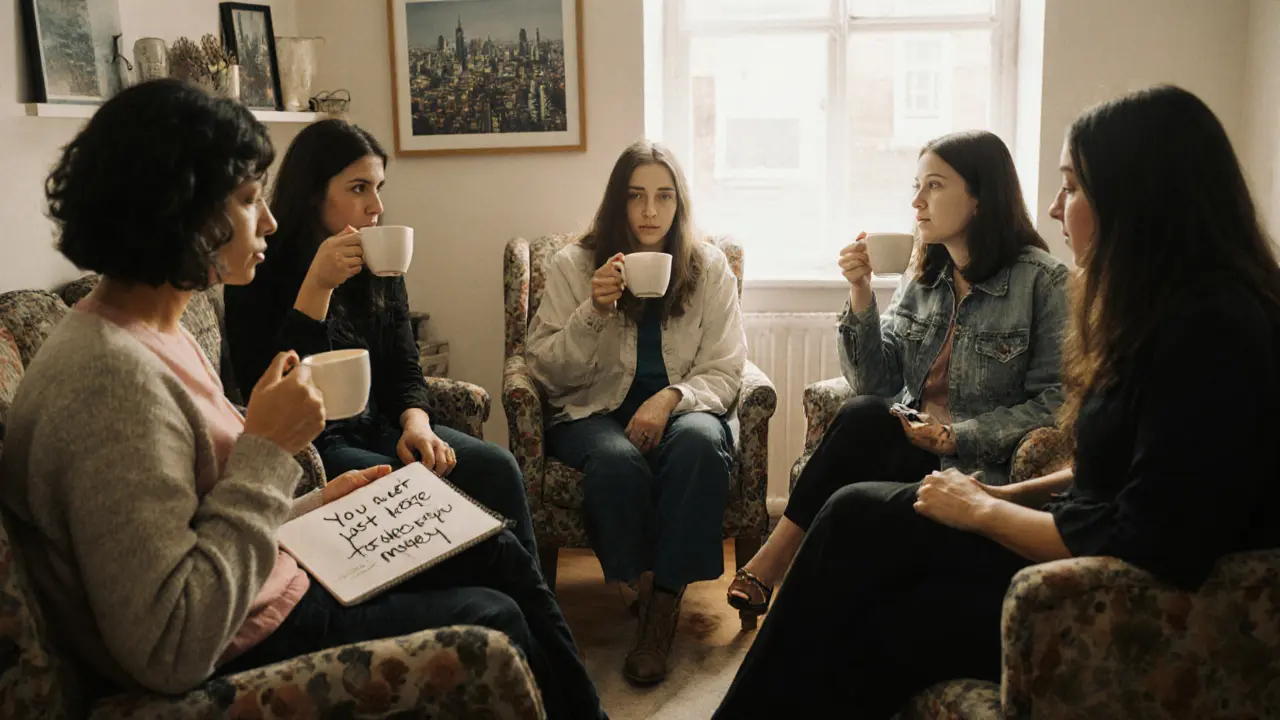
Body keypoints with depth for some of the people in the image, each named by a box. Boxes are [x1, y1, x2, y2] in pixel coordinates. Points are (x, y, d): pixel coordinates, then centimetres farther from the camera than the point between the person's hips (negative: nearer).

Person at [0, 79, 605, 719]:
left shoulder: (154, 332, 4)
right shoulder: (114, 377, -28)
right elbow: (170, 652, -31)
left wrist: (318, 504, 6)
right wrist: (265, 447, -28)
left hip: (273, 583, 10)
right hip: (240, 655, -9)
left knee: (498, 553, 13)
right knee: (493, 618, 1)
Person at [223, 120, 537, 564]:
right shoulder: (261, 274, -10)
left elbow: (403, 369, 8)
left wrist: (416, 422, -15)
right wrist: (317, 286, -25)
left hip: (377, 426, 6)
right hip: (311, 444, -5)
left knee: (497, 468, -17)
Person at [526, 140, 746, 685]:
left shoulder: (709, 268, 5)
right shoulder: (573, 265, 2)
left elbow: (724, 372, 2)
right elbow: (550, 373, -1)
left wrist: (670, 398, -19)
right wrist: (594, 311, -18)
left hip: (679, 408, 1)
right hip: (594, 413, -1)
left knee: (699, 442, -35)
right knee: (618, 461, -36)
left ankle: (663, 604, -23)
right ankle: (647, 590, -14)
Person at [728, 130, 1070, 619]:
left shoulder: (1043, 281, -8)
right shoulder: (923, 276, 9)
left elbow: (1053, 402, -10)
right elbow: (877, 382, 2)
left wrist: (958, 436, -19)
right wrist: (861, 294, -10)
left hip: (984, 465, -5)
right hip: (914, 443, 5)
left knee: (862, 421, -27)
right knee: (862, 413, -27)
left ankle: (774, 558, -12)